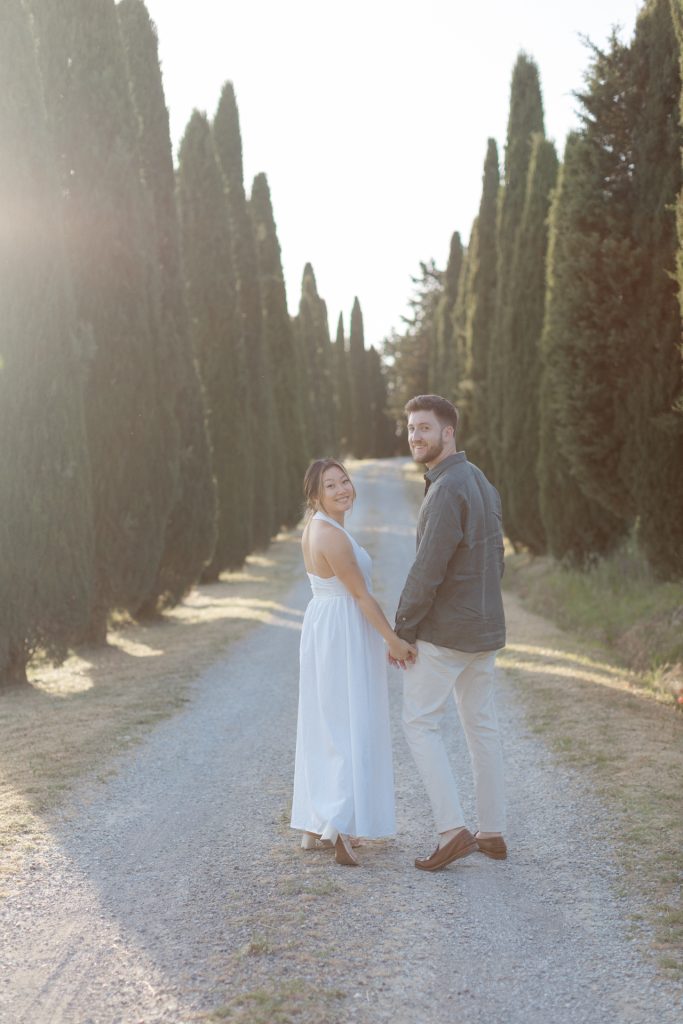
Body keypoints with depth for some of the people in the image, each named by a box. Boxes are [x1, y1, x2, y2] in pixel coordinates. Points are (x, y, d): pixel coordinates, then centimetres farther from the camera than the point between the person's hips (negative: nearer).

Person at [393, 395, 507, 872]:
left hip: (443, 631, -9)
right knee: (482, 726, 13)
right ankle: (493, 832, 20)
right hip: (485, 627, 9)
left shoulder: (447, 490, -21)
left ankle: (453, 829, -4)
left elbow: (427, 570, -23)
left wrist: (401, 631, -13)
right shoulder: (482, 484, 10)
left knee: (421, 723, 2)